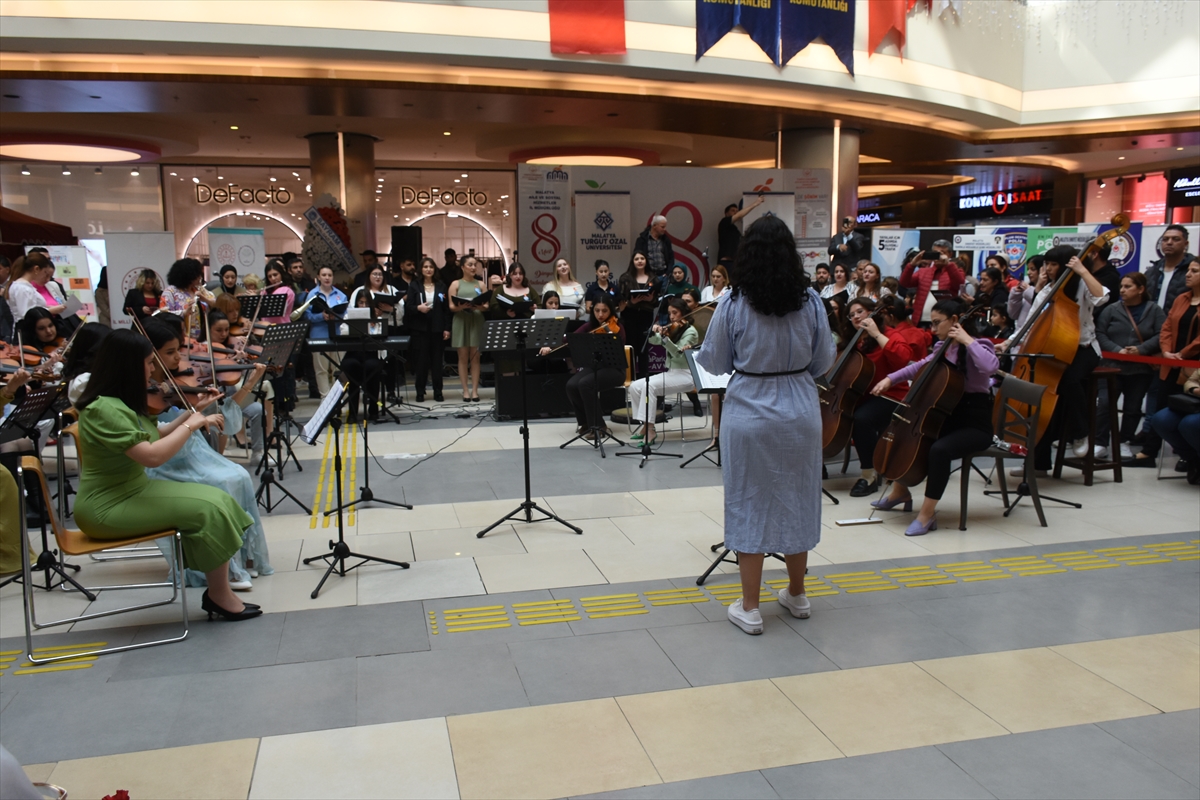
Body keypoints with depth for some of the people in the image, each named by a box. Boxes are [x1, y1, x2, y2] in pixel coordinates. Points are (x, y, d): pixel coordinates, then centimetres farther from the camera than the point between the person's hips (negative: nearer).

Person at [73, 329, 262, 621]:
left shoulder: (122, 403, 9)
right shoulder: (105, 408, -23)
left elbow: (156, 438, 18)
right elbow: (152, 456, -30)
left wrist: (193, 412, 10)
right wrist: (190, 425, -18)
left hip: (132, 490, 10)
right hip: (107, 508, -10)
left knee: (218, 499, -5)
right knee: (209, 509, -18)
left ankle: (218, 591, -4)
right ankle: (219, 596, -6)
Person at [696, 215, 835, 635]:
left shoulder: (734, 305, -12)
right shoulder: (810, 302, -5)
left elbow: (714, 363, -2)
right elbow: (823, 362, 4)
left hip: (749, 413, -3)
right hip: (800, 410, 3)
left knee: (750, 505, 7)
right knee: (797, 500, 16)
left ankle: (749, 608, 13)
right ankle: (796, 594, 31)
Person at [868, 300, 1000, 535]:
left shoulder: (976, 347, -14)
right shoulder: (943, 347, 8)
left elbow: (991, 366, -36)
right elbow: (921, 366, 19)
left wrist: (967, 340, -28)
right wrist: (890, 379, 7)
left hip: (975, 425, -9)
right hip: (951, 417, 9)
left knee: (939, 449, -35)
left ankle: (927, 514, -23)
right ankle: (900, 491, 29)